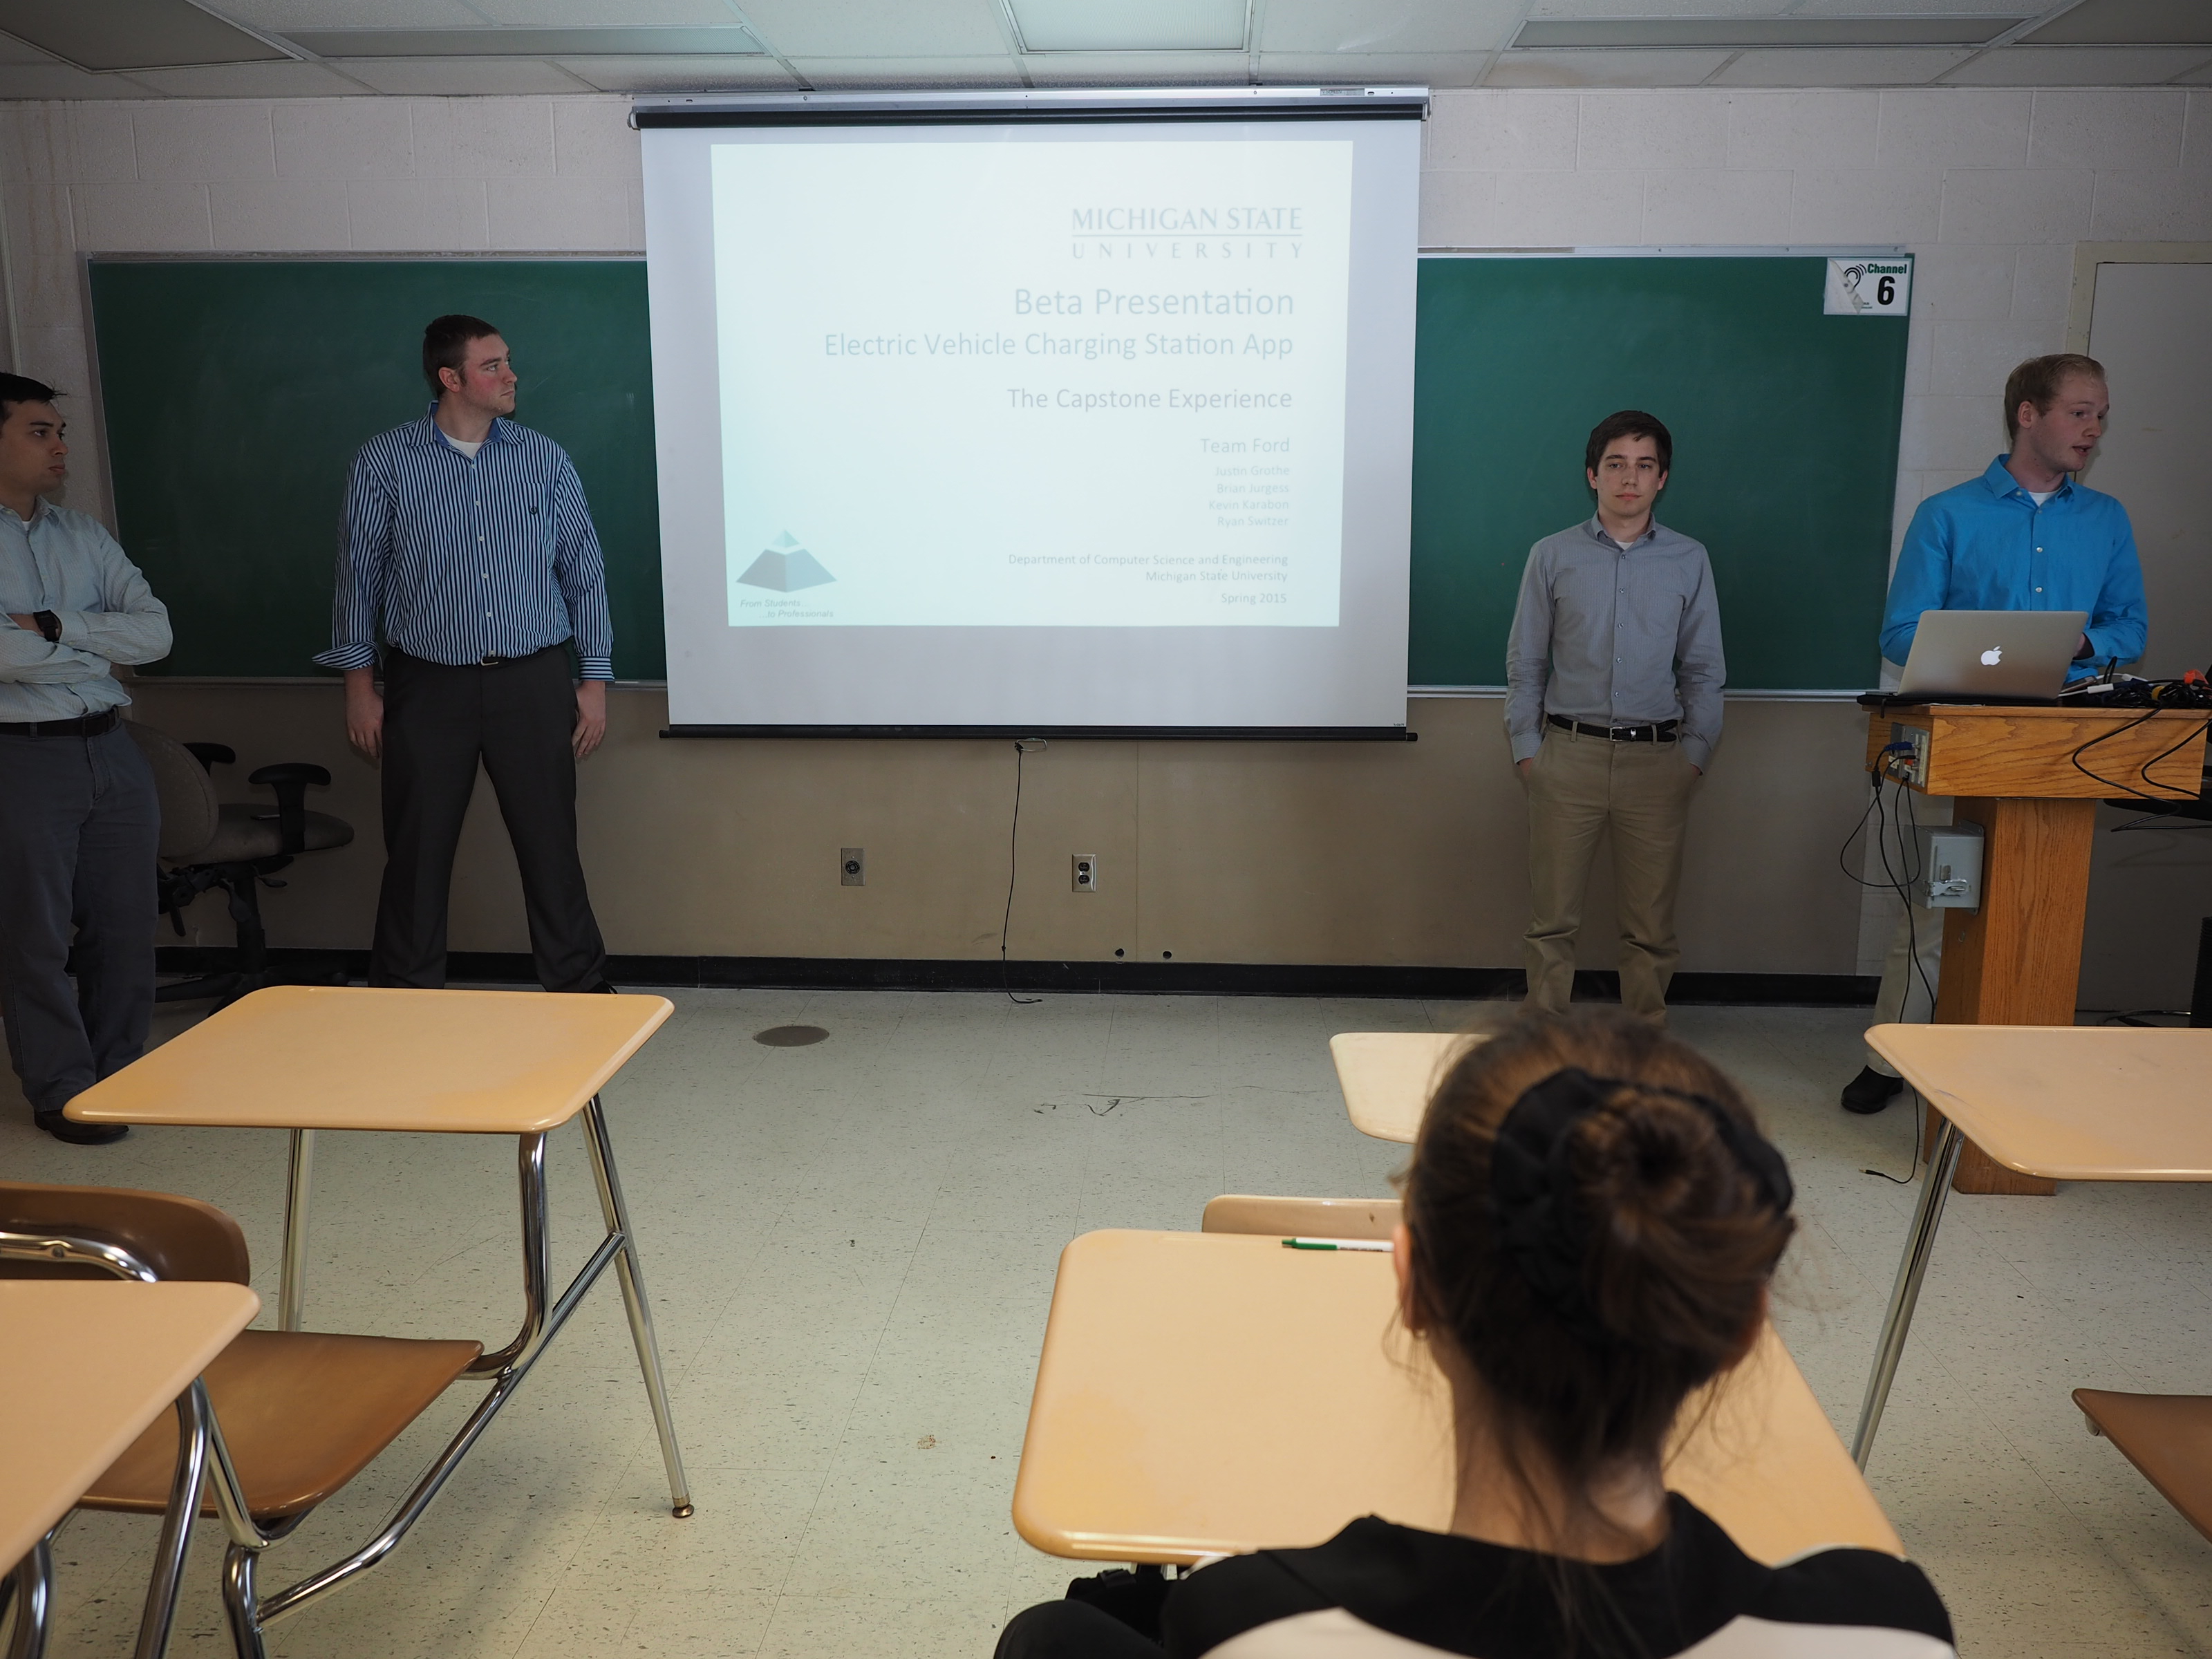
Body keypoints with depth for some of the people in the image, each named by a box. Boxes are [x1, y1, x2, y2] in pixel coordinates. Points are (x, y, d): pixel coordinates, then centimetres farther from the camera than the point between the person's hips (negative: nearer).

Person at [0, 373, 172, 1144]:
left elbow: (155, 631, 1)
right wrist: (97, 648, -5)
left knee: (126, 924, 10)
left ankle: (118, 1074, 25)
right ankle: (63, 1094, 16)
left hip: (111, 750, 5)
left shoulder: (84, 534, 13)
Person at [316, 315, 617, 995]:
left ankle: (581, 995, 18)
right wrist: (359, 681, 1)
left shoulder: (544, 459, 5)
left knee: (552, 848, 4)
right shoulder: (385, 462, 1)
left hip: (534, 684, 1)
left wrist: (595, 678, 3)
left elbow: (584, 569, 7)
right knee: (416, 855, 6)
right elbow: (359, 571, 5)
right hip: (427, 686, 0)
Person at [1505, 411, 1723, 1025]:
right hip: (1568, 753, -1)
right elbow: (1525, 663, 7)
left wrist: (1696, 755, 1)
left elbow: (1704, 669, 9)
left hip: (1657, 760, 1)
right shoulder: (1553, 556, 5)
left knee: (1651, 922, 6)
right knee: (1553, 916, 2)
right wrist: (1527, 750, 0)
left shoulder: (1689, 561, 8)